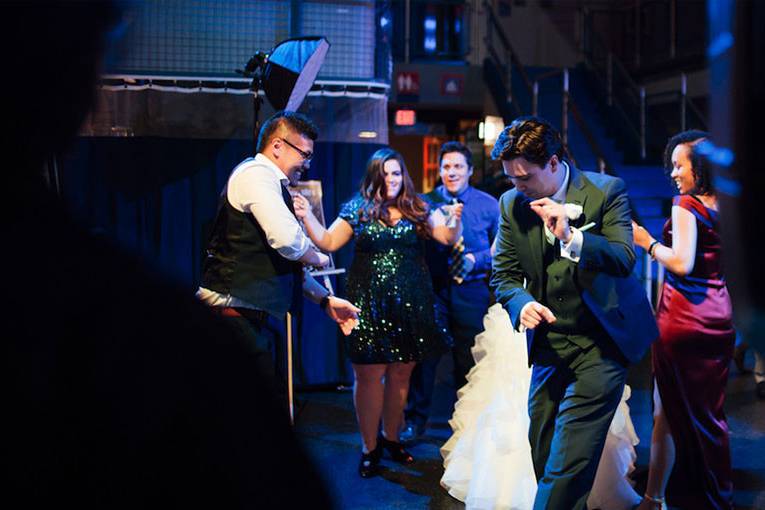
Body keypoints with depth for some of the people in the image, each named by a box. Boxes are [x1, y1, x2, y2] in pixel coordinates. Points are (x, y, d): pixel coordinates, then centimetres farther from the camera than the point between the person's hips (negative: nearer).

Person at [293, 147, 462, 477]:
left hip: (410, 305, 2)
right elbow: (328, 242, 1)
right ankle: (369, 447, 14)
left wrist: (456, 219, -18)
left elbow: (449, 237, 2)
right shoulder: (358, 209, 3)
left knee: (401, 375, 10)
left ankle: (391, 438, 29)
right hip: (370, 305, -1)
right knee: (369, 375, 1)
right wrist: (307, 217, -12)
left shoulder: (417, 209, 5)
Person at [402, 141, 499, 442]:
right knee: (424, 354, 0)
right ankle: (415, 420, 16)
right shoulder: (424, 203, 2)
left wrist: (476, 260, -11)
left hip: (471, 291, 0)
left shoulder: (488, 205, 3)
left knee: (469, 359, 10)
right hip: (432, 290, 0)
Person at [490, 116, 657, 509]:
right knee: (544, 452, 9)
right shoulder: (512, 203, 2)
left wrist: (571, 237, -32)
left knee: (570, 458, -12)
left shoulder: (606, 191, -9)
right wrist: (522, 303, -16)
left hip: (600, 344, -4)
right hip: (549, 343, 5)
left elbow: (624, 260, -16)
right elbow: (503, 274, 6)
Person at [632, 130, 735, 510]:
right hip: (718, 318, 6)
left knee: (669, 413, 2)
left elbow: (682, 263, -22)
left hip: (683, 319, -6)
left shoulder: (686, 206, -12)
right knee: (709, 412, 15)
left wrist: (648, 242, -9)